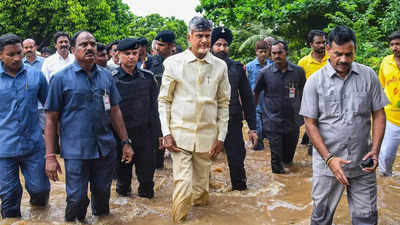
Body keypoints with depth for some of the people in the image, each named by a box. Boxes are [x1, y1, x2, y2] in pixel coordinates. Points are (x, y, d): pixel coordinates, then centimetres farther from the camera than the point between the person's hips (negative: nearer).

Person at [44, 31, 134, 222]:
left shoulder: (106, 76, 7)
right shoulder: (61, 78, -3)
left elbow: (115, 111, 13)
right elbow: (51, 119, -3)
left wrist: (126, 142, 9)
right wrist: (50, 156, -7)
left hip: (106, 149, 3)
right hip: (76, 151, -3)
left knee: (102, 196, 15)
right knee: (77, 200, 1)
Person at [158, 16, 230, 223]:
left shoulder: (220, 66, 4)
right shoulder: (173, 63, -1)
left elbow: (223, 104, 9)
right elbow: (163, 100, 2)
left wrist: (221, 136, 5)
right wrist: (166, 133, -4)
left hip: (207, 135, 2)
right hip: (180, 134, -2)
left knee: (201, 184, 12)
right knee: (183, 184, -7)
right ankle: (179, 220, 10)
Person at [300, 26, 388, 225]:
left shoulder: (368, 76, 1)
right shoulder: (315, 81, -5)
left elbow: (378, 114, 6)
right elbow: (310, 124, -5)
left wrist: (375, 151, -7)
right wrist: (329, 158, -13)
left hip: (362, 164, 1)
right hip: (327, 163, -1)